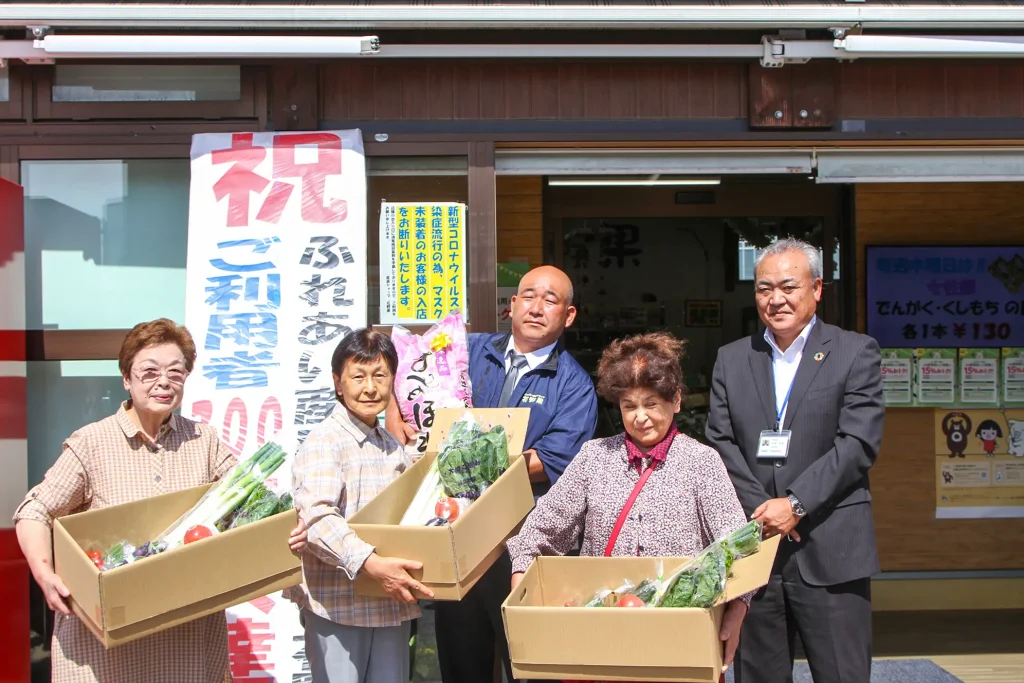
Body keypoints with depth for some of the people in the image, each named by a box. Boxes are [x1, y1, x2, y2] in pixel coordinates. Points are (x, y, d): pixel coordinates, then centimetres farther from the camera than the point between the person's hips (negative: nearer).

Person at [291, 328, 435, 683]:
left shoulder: (394, 445, 14)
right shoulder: (324, 441, -11)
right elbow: (317, 518, -25)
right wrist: (370, 563, -35)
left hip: (391, 603, 7)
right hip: (337, 605, -7)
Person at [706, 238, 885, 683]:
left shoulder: (855, 353, 2)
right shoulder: (731, 359, 12)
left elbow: (858, 444, -7)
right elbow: (720, 443, 6)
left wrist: (795, 504, -13)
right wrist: (761, 507, -8)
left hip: (829, 551, -3)